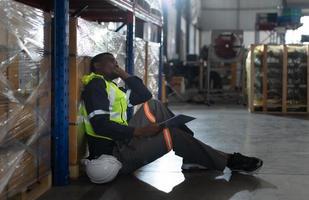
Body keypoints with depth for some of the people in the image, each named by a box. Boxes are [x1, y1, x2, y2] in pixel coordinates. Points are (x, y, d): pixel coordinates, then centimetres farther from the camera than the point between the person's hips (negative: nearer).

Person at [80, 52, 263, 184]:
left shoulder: (112, 87, 21)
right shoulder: (96, 84, -10)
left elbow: (145, 96, 18)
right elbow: (100, 125, -22)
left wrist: (123, 74, 11)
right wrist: (138, 132, -22)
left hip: (121, 144, 10)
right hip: (112, 153, -10)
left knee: (154, 106, 6)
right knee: (171, 135, -14)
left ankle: (193, 158, 2)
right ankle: (228, 162, -3)